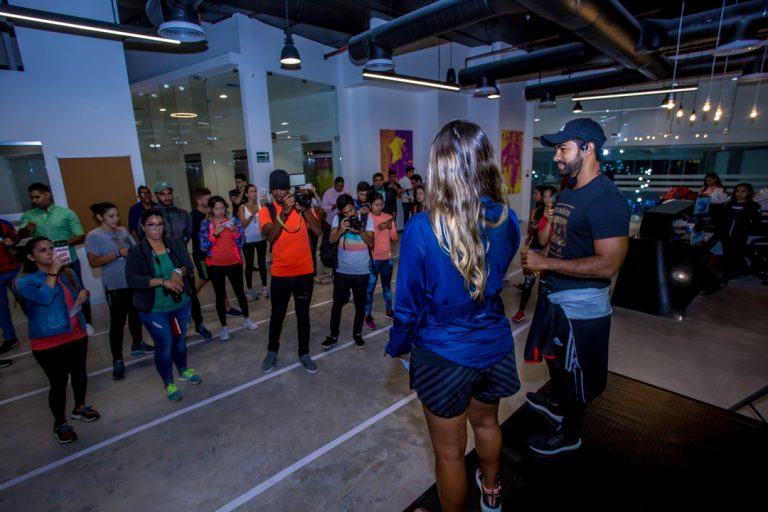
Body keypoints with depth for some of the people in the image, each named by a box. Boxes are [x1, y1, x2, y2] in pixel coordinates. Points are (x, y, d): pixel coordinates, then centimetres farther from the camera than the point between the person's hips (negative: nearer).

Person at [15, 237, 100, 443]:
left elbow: (78, 293, 21)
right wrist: (53, 271, -22)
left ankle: (80, 407, 43)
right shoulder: (24, 281, -10)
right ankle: (59, 424, 23)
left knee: (80, 374, 19)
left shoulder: (67, 272, 4)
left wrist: (84, 293, -3)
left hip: (77, 336, 5)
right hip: (49, 343, -5)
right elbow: (44, 298, -28)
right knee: (58, 383, 2)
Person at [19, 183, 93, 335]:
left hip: (69, 261, -2)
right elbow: (20, 235, -9)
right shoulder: (28, 215, 4)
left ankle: (86, 322, 22)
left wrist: (65, 242, -24)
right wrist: (26, 229, -31)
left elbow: (81, 237, -6)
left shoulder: (67, 213, -4)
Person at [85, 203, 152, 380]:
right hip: (115, 286, -6)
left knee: (136, 314, 19)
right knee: (117, 322, -1)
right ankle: (117, 360, 7)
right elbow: (94, 262, -15)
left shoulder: (123, 231, 7)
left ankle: (137, 344, 38)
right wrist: (118, 253, -20)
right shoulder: (93, 236, -9)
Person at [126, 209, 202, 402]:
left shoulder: (176, 244, -1)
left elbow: (189, 265, -5)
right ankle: (169, 384, 26)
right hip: (154, 310, -3)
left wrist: (178, 272, -27)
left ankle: (184, 371, 44)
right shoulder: (136, 252, -11)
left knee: (179, 339, 20)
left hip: (182, 303, 4)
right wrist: (163, 281, -27)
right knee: (164, 345, 5)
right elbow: (132, 279, -20)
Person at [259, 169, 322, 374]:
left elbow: (318, 231, -12)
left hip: (305, 272, 1)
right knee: (277, 315, 13)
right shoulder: (266, 210, -4)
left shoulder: (302, 206, 0)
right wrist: (284, 211, -27)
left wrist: (304, 209, -22)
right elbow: (270, 236, -20)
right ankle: (272, 352, 34)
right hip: (280, 273, -1)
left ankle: (304, 353, 28)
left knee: (303, 315, 12)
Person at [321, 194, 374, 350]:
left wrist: (360, 230, -25)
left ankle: (357, 333, 30)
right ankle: (333, 335, 21)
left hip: (362, 271, 0)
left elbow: (371, 243, -9)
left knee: (360, 304, 11)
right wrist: (341, 230, -26)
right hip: (342, 270, 0)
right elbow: (331, 240, -10)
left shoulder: (367, 218, -4)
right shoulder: (337, 219, -2)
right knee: (337, 303, 6)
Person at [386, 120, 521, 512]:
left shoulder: (422, 228, -24)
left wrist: (398, 346, 2)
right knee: (487, 422, 32)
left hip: (444, 355, -5)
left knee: (449, 452, 17)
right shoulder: (507, 220, -10)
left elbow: (409, 303, -14)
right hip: (495, 345, 6)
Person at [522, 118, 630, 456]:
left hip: (581, 304, -9)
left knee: (574, 372, 11)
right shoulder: (569, 191, 7)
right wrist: (539, 259, 1)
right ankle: (556, 403, 53)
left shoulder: (607, 200, -23)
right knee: (555, 357, 27)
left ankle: (569, 435, 34)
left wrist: (546, 263, -25)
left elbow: (607, 264, -28)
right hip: (555, 294, 9)